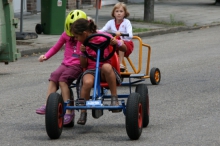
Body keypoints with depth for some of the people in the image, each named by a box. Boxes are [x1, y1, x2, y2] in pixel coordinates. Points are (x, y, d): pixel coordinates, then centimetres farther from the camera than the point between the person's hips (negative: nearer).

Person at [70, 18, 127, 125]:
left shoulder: (104, 37, -2)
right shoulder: (83, 43, 9)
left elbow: (124, 49, 1)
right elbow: (83, 64, 8)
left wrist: (116, 43, -20)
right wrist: (82, 52, -10)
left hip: (104, 72, -2)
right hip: (90, 70, 2)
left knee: (106, 67, -41)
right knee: (87, 82, -36)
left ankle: (114, 99, -28)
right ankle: (83, 112, -21)